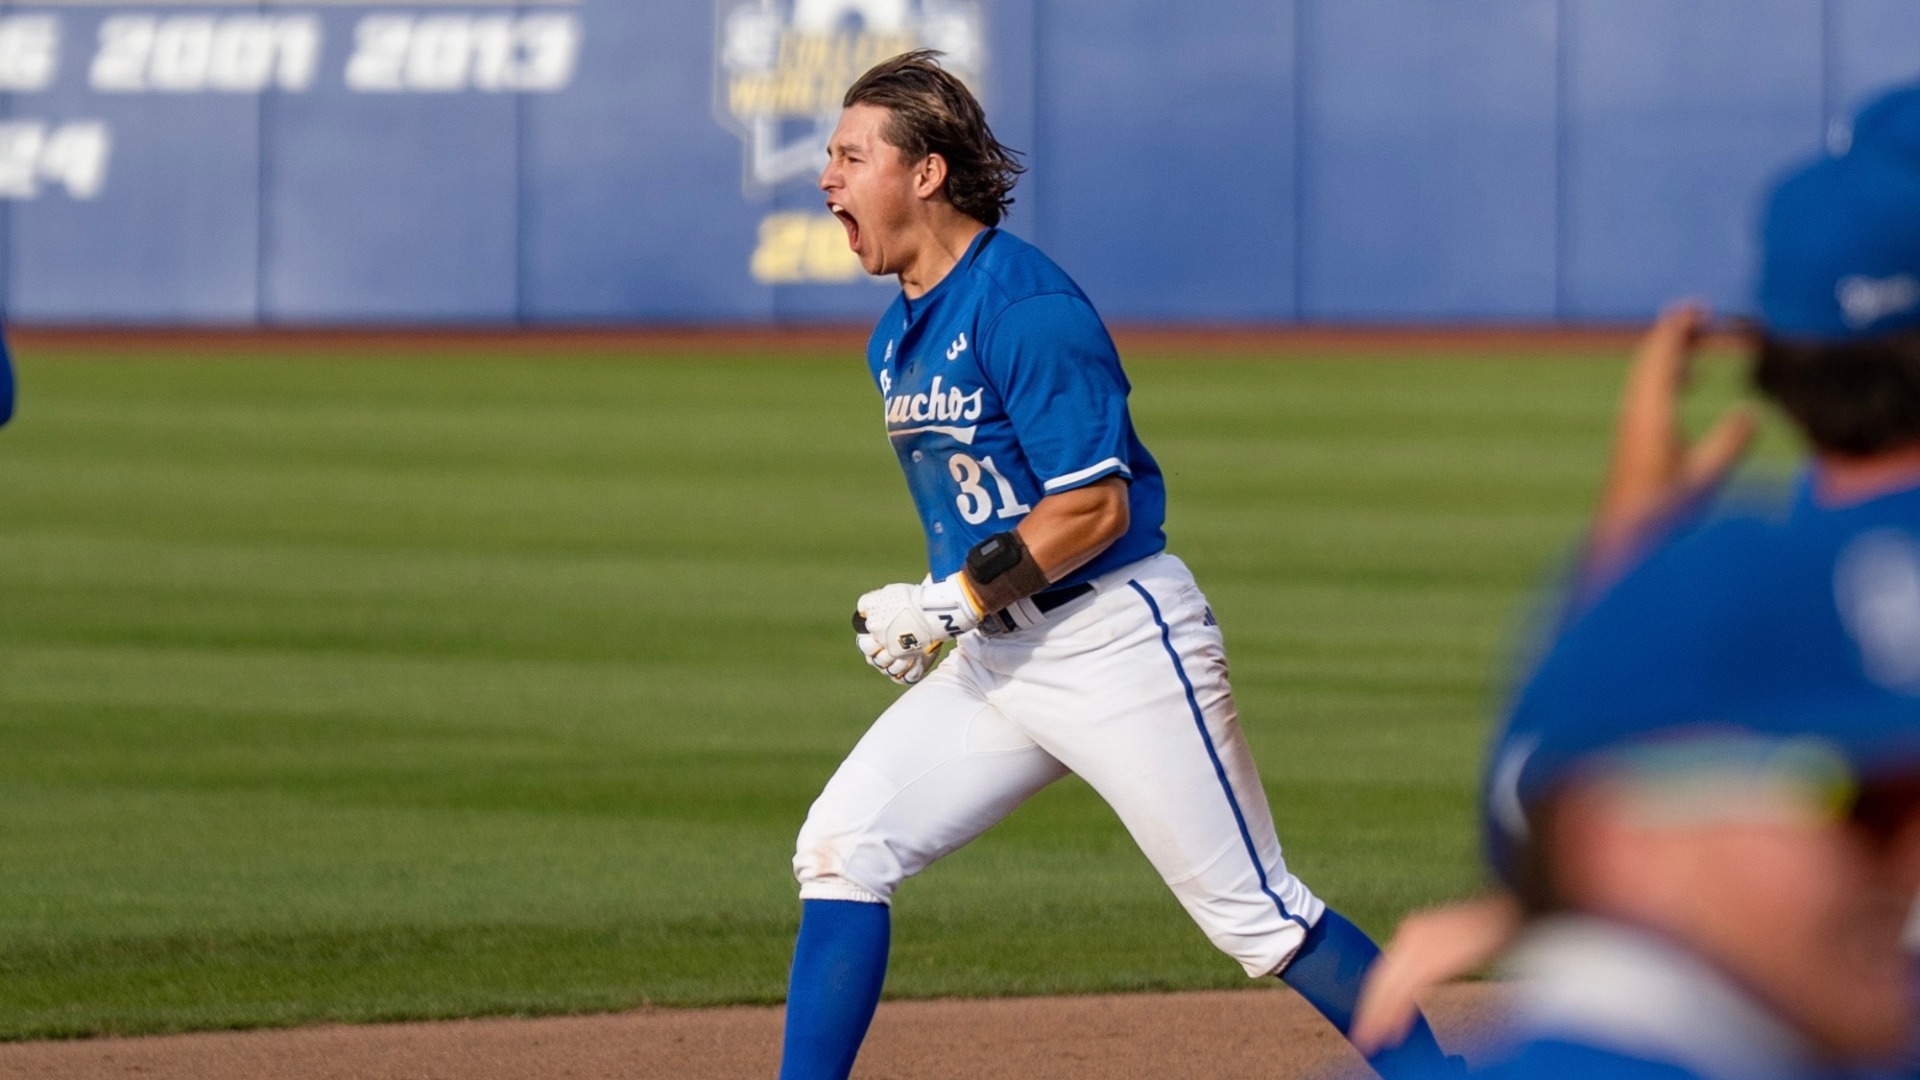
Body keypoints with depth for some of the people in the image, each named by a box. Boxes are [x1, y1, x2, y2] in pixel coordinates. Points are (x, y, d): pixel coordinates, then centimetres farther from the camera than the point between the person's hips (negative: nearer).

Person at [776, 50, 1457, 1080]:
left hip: (1118, 641, -9)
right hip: (996, 659, 9)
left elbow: (1094, 508, -20)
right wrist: (919, 615, 5)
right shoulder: (897, 336, 11)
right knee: (841, 847, -4)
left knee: (1255, 914, -4)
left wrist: (954, 601, -18)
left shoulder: (1024, 307, -17)